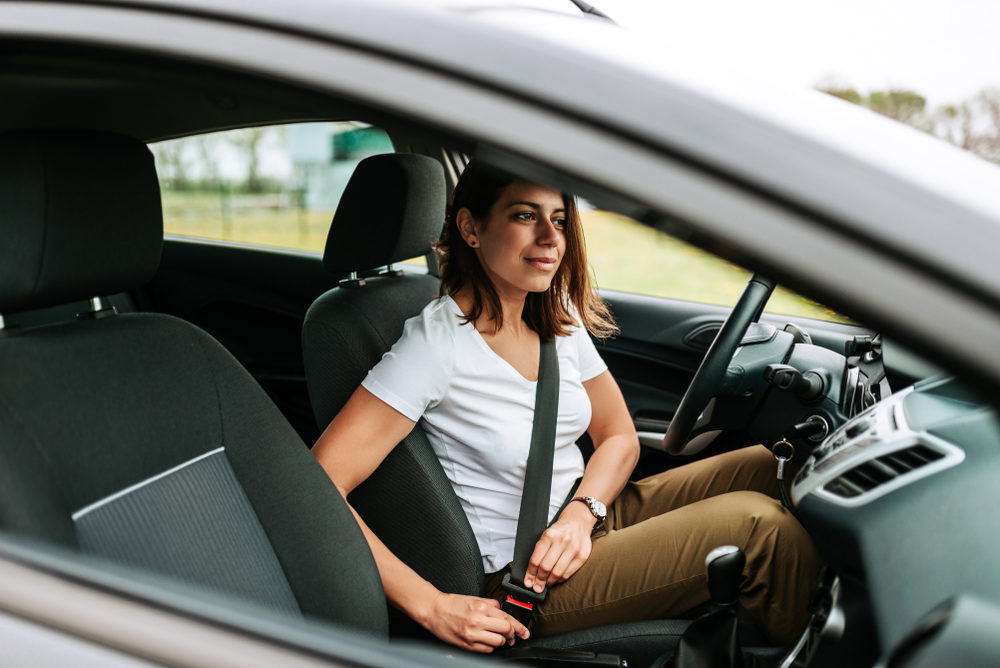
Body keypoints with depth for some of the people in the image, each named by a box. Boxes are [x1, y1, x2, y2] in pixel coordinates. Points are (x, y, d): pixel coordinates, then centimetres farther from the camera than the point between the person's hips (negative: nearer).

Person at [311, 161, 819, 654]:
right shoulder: (435, 345, -21)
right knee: (756, 524, -18)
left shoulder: (559, 319, 1)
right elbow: (319, 489, -26)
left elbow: (618, 437, 10)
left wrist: (582, 513, -12)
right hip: (518, 580, -7)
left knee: (765, 467, -6)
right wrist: (433, 607, -27)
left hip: (585, 520, 7)